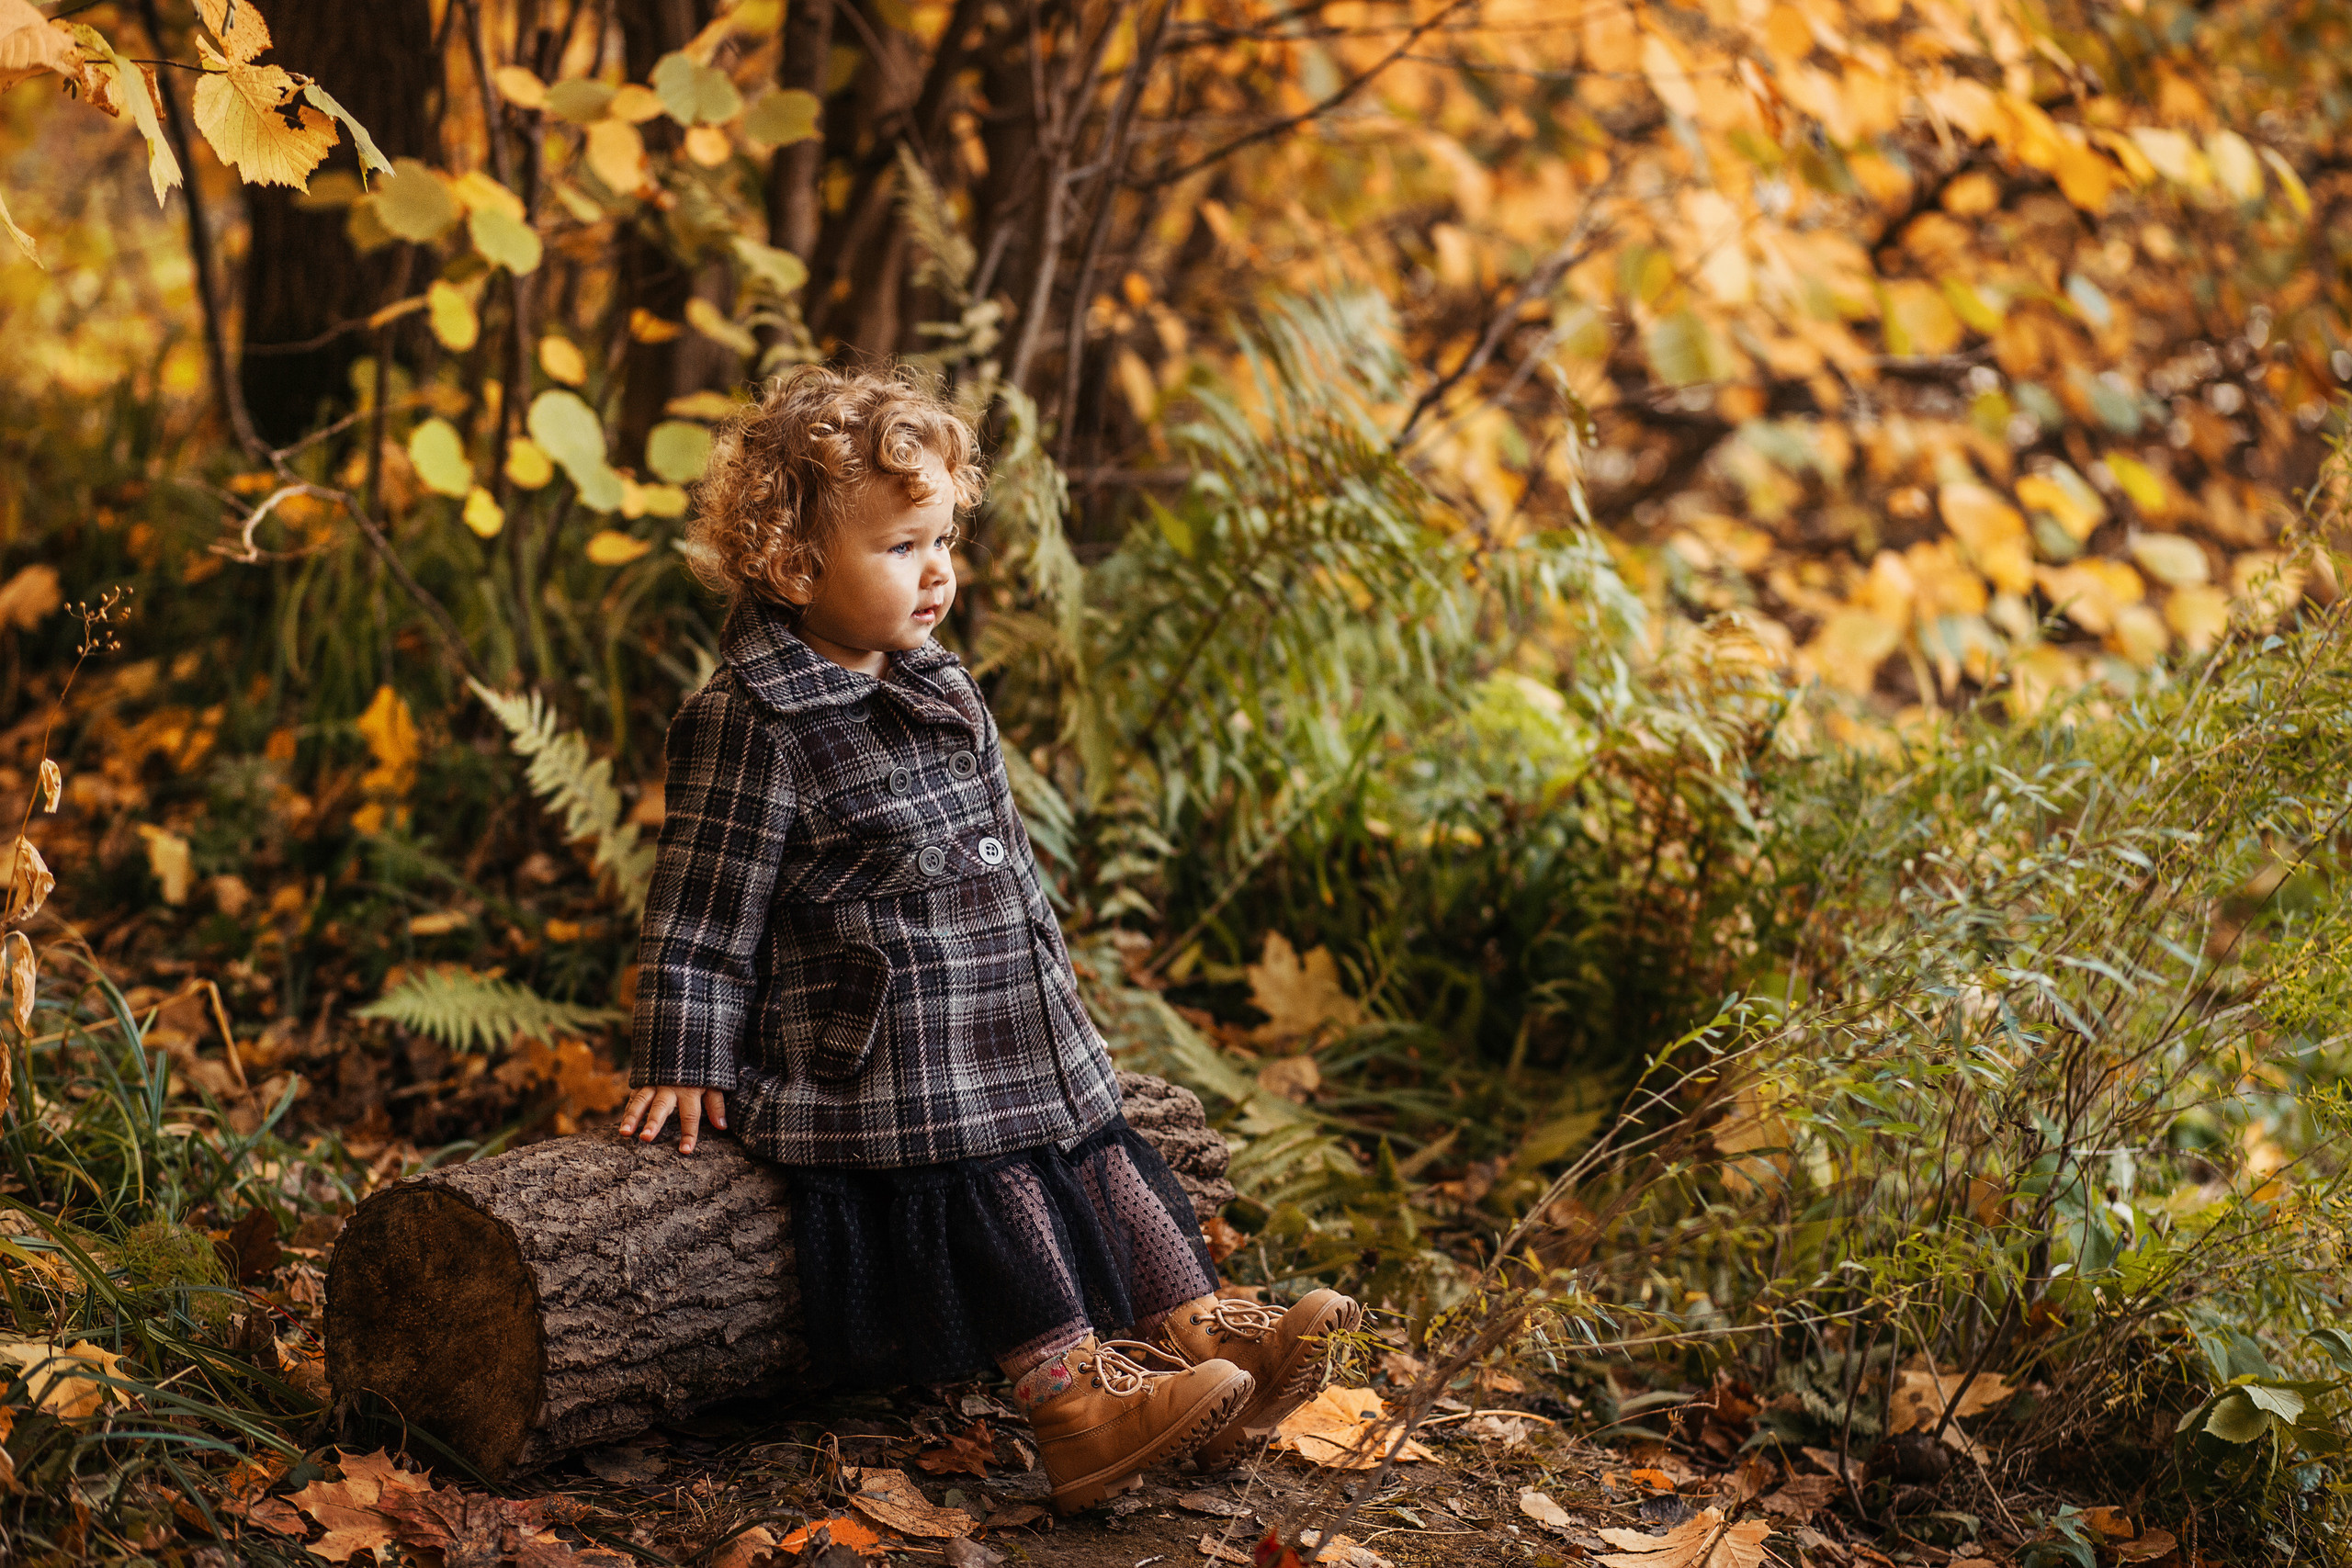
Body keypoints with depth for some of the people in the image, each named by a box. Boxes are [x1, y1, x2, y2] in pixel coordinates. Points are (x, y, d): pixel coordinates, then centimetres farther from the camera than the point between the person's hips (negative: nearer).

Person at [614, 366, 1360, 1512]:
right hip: (884, 1069, -9)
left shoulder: (938, 689, 13)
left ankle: (1202, 1336, 8)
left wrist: (1046, 1008, 28)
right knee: (995, 1202, -16)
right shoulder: (752, 724, -14)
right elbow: (704, 910, -11)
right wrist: (685, 1065, -11)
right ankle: (1077, 1399, -18)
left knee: (1108, 1170, 6)